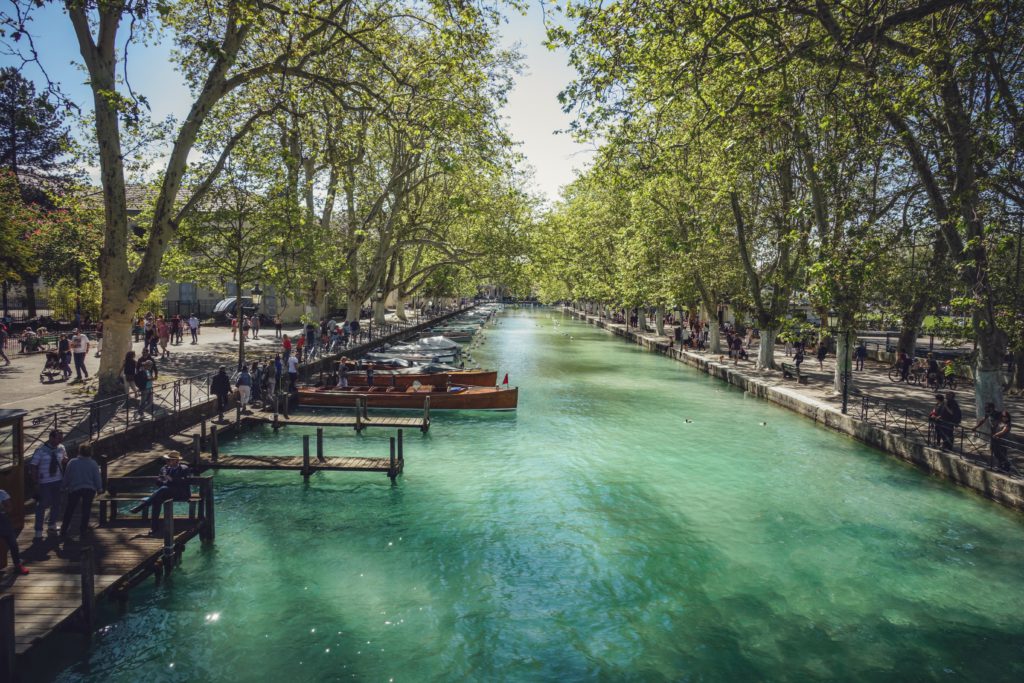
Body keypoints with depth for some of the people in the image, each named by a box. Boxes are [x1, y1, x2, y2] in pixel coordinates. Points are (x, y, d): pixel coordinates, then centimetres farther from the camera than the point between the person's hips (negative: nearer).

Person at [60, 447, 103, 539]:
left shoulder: (72, 462, -4)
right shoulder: (93, 463, -4)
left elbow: (66, 476, 1)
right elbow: (97, 477, -2)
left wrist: (65, 487, 15)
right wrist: (99, 489, 7)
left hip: (74, 489, 0)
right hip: (89, 490, 0)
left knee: (69, 510, 14)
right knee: (86, 510, 6)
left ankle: (64, 531, 18)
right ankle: (83, 532, 9)